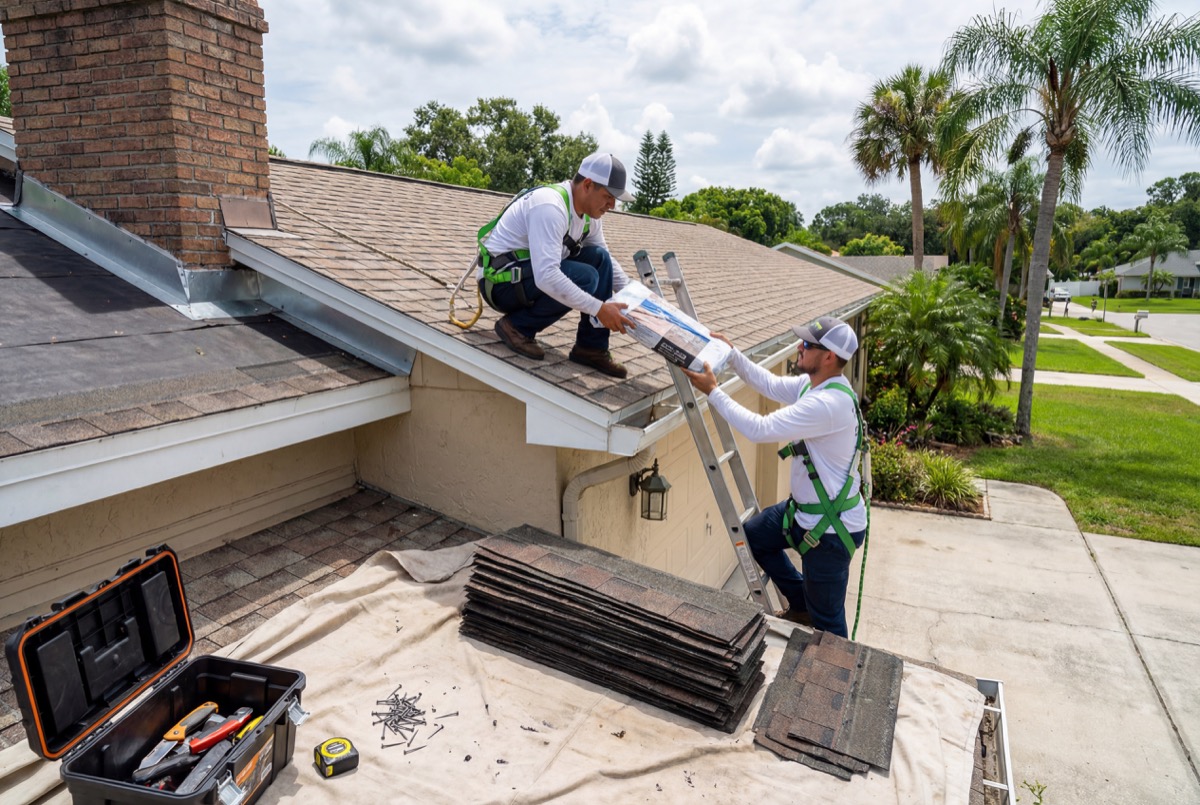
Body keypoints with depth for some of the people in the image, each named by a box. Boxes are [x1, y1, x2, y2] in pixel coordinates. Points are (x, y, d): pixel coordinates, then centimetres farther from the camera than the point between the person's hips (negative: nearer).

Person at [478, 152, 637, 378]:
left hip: (530, 272, 9)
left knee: (599, 258, -2)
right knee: (585, 278, -25)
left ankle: (591, 348, -3)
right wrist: (599, 308, -36)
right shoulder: (550, 207, -26)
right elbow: (546, 276, -37)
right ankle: (518, 326, -8)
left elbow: (608, 261, 14)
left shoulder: (589, 214, 3)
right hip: (501, 281, -9)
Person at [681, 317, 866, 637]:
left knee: (826, 621, 5)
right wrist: (731, 354, 3)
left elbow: (760, 429, -31)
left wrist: (712, 392, -23)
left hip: (832, 527, -10)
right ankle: (802, 604, 35)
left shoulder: (828, 403, -31)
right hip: (805, 509, 10)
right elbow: (770, 384, 12)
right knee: (753, 534, 25)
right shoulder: (813, 383, -1)